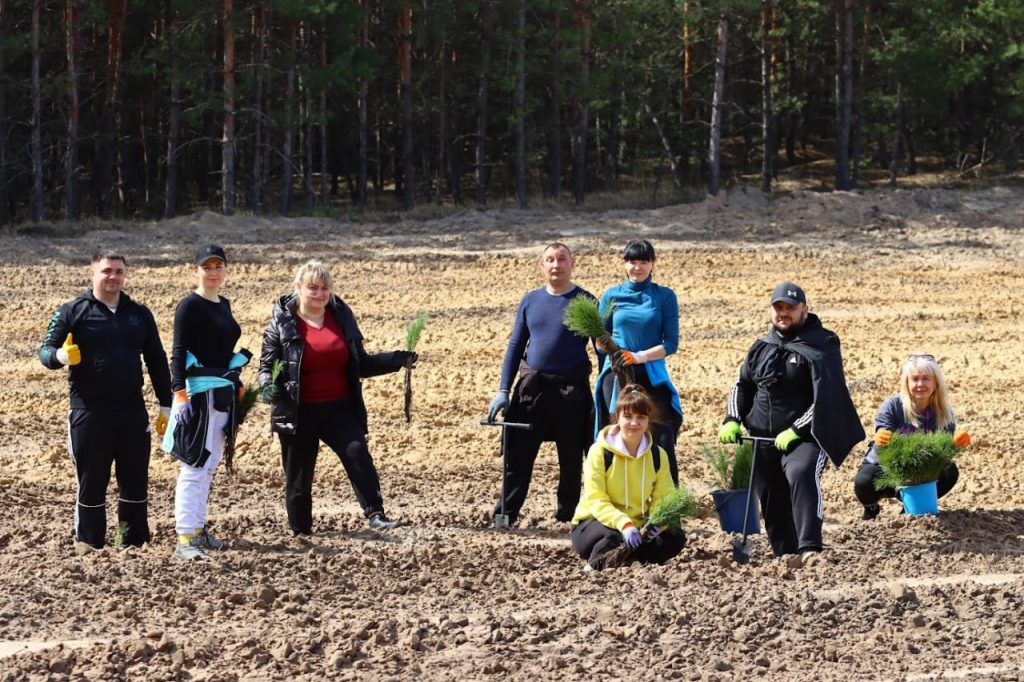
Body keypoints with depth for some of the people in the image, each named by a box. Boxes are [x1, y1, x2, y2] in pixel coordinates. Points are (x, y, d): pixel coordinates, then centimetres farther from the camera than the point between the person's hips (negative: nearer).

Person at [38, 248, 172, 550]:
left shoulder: (139, 314, 12)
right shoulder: (73, 311, 1)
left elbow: (157, 361, 16)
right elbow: (45, 351, -5)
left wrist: (165, 406, 12)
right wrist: (61, 356, -29)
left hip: (132, 411, 4)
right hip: (89, 411, -3)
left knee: (135, 479, 6)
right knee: (91, 482, 1)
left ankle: (133, 542, 15)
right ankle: (90, 545, 8)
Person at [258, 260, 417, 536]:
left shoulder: (341, 317, 9)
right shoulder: (281, 324, -1)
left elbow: (362, 364, 14)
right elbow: (266, 366, 1)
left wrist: (398, 360, 1)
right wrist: (269, 386, -22)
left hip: (340, 409, 2)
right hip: (299, 414, -2)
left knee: (357, 452, -22)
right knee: (298, 478, 6)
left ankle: (375, 513, -27)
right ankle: (300, 533, 20)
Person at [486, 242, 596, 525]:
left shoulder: (585, 301, 0)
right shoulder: (531, 300, 10)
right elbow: (515, 345, 12)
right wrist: (503, 391, 4)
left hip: (572, 388, -2)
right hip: (531, 385, 2)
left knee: (571, 459, 5)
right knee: (517, 456, -2)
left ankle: (567, 516, 16)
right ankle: (505, 515, 2)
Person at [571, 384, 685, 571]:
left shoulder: (657, 455, 2)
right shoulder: (600, 451, -11)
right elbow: (596, 500, -18)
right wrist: (624, 524, -36)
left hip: (637, 526, 4)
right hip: (593, 525, -4)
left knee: (675, 536, -24)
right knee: (614, 538, -39)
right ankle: (597, 564, -7)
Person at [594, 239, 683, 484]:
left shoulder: (665, 296, 4)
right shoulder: (612, 296, 8)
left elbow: (671, 343, -2)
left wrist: (640, 356, -17)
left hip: (652, 376, -1)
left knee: (663, 441, -10)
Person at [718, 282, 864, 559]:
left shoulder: (819, 347, -6)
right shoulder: (761, 348, 15)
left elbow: (825, 397, -15)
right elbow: (742, 386, 25)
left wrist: (796, 430, -21)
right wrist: (732, 421, 7)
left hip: (805, 436, -7)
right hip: (762, 439, 7)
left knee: (801, 474, -32)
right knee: (771, 500, 7)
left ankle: (809, 548, -41)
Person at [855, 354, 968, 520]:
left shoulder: (943, 413, -12)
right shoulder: (892, 406, -20)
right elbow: (882, 450, -26)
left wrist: (955, 443, -39)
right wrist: (881, 442, -51)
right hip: (884, 467, -3)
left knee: (949, 472, -23)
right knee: (864, 482, -35)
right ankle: (871, 507, 5)